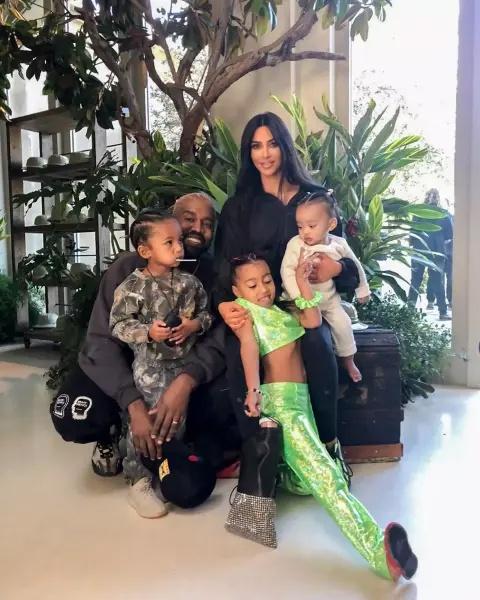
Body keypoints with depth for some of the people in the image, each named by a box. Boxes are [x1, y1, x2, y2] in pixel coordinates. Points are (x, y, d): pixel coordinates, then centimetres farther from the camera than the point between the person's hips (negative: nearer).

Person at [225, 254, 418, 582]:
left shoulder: (283, 311, 24)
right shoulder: (245, 312, 5)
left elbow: (314, 321, 7)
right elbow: (249, 346, -14)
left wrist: (302, 281, 2)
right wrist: (253, 390, -29)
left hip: (302, 397, 8)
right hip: (278, 398, -8)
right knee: (323, 473, -27)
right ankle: (377, 549, -37)